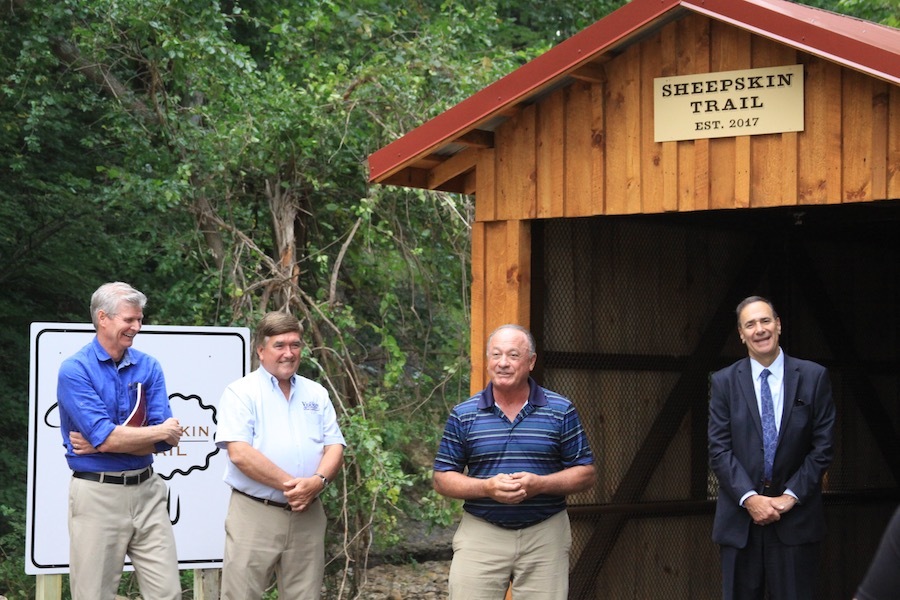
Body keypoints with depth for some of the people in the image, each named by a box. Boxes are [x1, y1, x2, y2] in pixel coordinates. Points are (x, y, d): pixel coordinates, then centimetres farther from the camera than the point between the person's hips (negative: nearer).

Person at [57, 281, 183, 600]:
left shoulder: (148, 367, 6)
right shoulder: (74, 370, -8)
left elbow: (163, 442, -3)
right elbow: (106, 437, -18)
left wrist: (102, 443, -13)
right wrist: (162, 431, -7)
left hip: (147, 491, 4)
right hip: (97, 493, -4)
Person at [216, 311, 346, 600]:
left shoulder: (316, 394, 15)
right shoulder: (241, 392, -2)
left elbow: (334, 447, 9)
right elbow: (240, 454, -13)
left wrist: (318, 481, -13)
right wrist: (289, 484, -17)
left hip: (308, 515, 5)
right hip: (254, 513, -5)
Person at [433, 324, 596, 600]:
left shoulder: (561, 411, 3)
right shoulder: (463, 415, 5)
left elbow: (586, 473, 4)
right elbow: (442, 479, 5)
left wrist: (539, 484, -14)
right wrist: (487, 487, -13)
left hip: (544, 535, 0)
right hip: (481, 533, 0)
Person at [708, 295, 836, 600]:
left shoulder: (814, 377, 4)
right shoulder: (724, 382, 5)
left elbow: (823, 446, 1)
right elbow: (719, 449, 0)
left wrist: (790, 496, -8)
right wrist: (750, 498, -12)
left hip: (796, 518, -1)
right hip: (740, 519, 1)